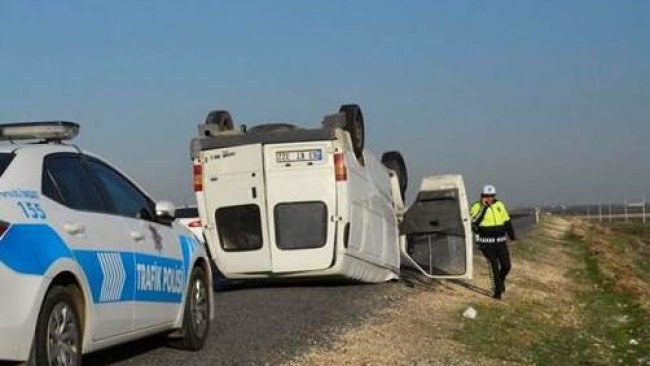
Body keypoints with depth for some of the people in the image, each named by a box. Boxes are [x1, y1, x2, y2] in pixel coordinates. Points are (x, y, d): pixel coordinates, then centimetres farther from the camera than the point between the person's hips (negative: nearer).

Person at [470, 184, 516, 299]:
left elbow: (507, 221, 16)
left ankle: (500, 280, 33)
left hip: (500, 242, 4)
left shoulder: (500, 205, 7)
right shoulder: (477, 206, -7)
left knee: (506, 265, 1)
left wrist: (512, 236, 16)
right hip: (486, 243, -4)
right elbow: (474, 222, -23)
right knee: (494, 266, -11)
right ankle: (496, 292, 1)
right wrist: (483, 208, -23)